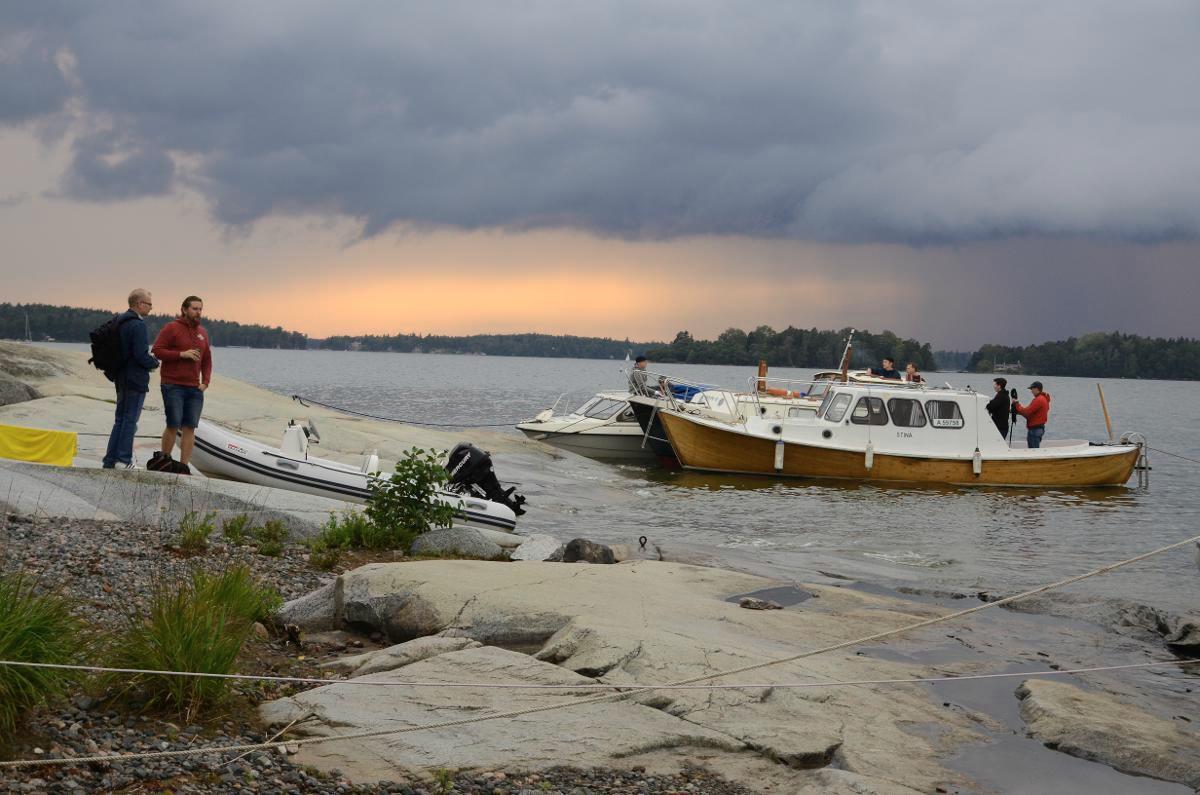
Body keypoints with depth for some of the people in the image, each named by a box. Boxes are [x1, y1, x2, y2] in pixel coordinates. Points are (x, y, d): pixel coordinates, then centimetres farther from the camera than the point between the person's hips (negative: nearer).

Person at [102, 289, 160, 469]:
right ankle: (124, 459, -2)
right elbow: (141, 355, -23)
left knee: (120, 420, 14)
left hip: (121, 378, 9)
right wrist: (154, 362, -3)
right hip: (136, 380, -9)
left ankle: (110, 460, 15)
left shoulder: (120, 322, 12)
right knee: (130, 420, -4)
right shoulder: (138, 325, -17)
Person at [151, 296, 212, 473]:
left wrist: (206, 381, 7)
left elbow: (207, 360, 20)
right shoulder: (171, 328, -2)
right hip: (173, 386, -5)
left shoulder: (203, 332, 15)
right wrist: (182, 354, -15)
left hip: (194, 388, 5)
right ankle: (164, 459, 12)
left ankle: (183, 466, 3)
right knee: (173, 425, -8)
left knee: (190, 427, 0)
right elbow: (157, 350, -8)